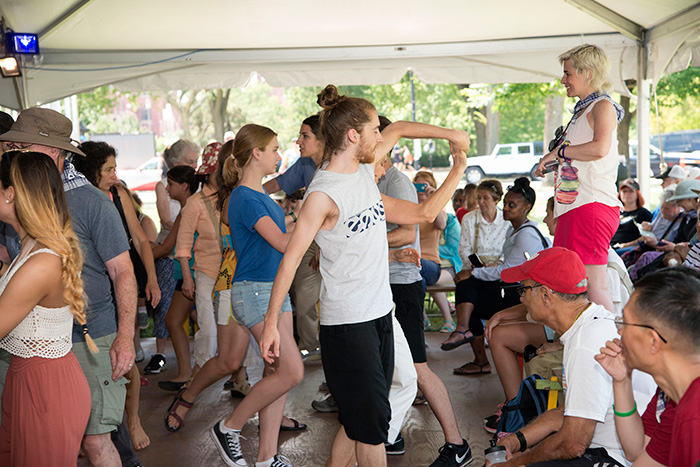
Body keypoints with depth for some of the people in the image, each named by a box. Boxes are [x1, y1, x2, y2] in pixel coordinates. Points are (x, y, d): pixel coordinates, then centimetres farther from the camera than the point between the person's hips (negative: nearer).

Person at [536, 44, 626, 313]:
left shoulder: (603, 106, -5)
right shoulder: (582, 110, 25)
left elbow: (600, 148, -24)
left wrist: (557, 152, -13)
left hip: (592, 205, -10)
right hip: (574, 207, 10)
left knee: (593, 285, -12)